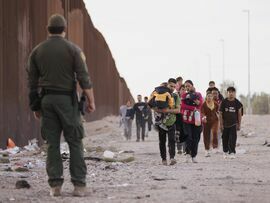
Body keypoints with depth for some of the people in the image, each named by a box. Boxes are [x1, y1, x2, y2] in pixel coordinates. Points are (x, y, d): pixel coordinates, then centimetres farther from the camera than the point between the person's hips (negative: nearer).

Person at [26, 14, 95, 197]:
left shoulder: (37, 51, 8)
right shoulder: (73, 49, -2)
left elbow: (32, 81, 9)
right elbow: (84, 77, -7)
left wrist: (35, 106, 15)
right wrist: (91, 100, -3)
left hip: (47, 100, 3)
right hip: (67, 99, -3)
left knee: (52, 143, 5)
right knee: (75, 142, 0)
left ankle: (55, 185, 1)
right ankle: (79, 185, -6)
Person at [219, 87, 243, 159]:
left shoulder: (237, 102, 0)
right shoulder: (224, 102, -1)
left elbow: (239, 114, 5)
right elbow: (221, 114, 1)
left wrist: (239, 124, 2)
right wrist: (221, 124, -3)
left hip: (233, 124, -1)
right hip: (225, 124, 1)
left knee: (233, 139, -11)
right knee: (225, 139, 8)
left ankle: (232, 152, -12)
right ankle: (225, 152, 22)